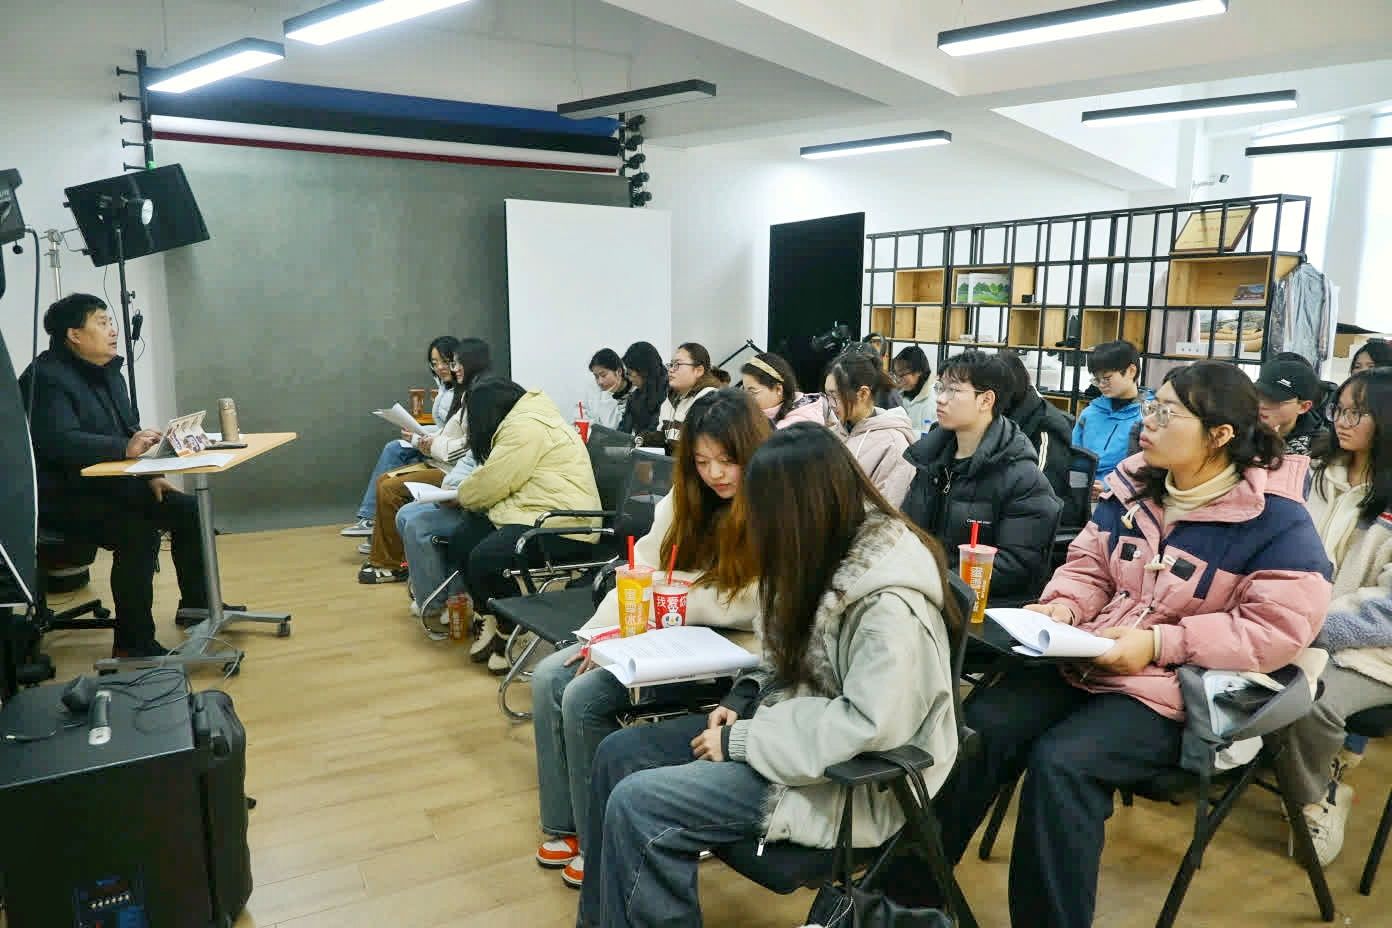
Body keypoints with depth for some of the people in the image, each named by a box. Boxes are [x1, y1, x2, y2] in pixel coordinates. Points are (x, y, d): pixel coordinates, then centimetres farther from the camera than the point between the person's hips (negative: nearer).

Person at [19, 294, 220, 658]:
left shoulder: (108, 372, 11)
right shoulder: (46, 378, -16)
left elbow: (128, 432, 16)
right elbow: (60, 441, -31)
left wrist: (149, 476, 0)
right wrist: (125, 448, -41)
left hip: (109, 483, 9)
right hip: (62, 495, -9)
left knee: (188, 511, -3)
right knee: (140, 534, -29)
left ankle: (196, 605, 13)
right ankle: (133, 644, -19)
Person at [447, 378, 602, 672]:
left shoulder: (525, 427, -16)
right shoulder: (524, 419, 19)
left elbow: (489, 484, -14)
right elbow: (498, 479, 26)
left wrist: (465, 496, 6)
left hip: (563, 525, -11)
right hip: (530, 512, 11)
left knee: (485, 558, -25)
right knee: (460, 541, 2)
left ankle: (510, 633, -3)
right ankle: (488, 619, 12)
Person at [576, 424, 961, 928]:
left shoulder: (889, 602, -27)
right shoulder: (836, 551, 1)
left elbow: (866, 726, -30)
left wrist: (742, 741, -22)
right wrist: (745, 697, -2)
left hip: (848, 778, -9)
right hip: (797, 730, 9)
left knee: (637, 806, -19)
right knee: (620, 753, 2)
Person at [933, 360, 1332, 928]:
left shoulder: (1275, 519, -10)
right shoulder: (1133, 487, 8)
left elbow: (1281, 628, -15)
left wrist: (1160, 644, -20)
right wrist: (1063, 608, -8)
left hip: (1175, 690, -5)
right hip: (1081, 662, 6)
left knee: (1059, 762, -30)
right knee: (979, 725, -16)